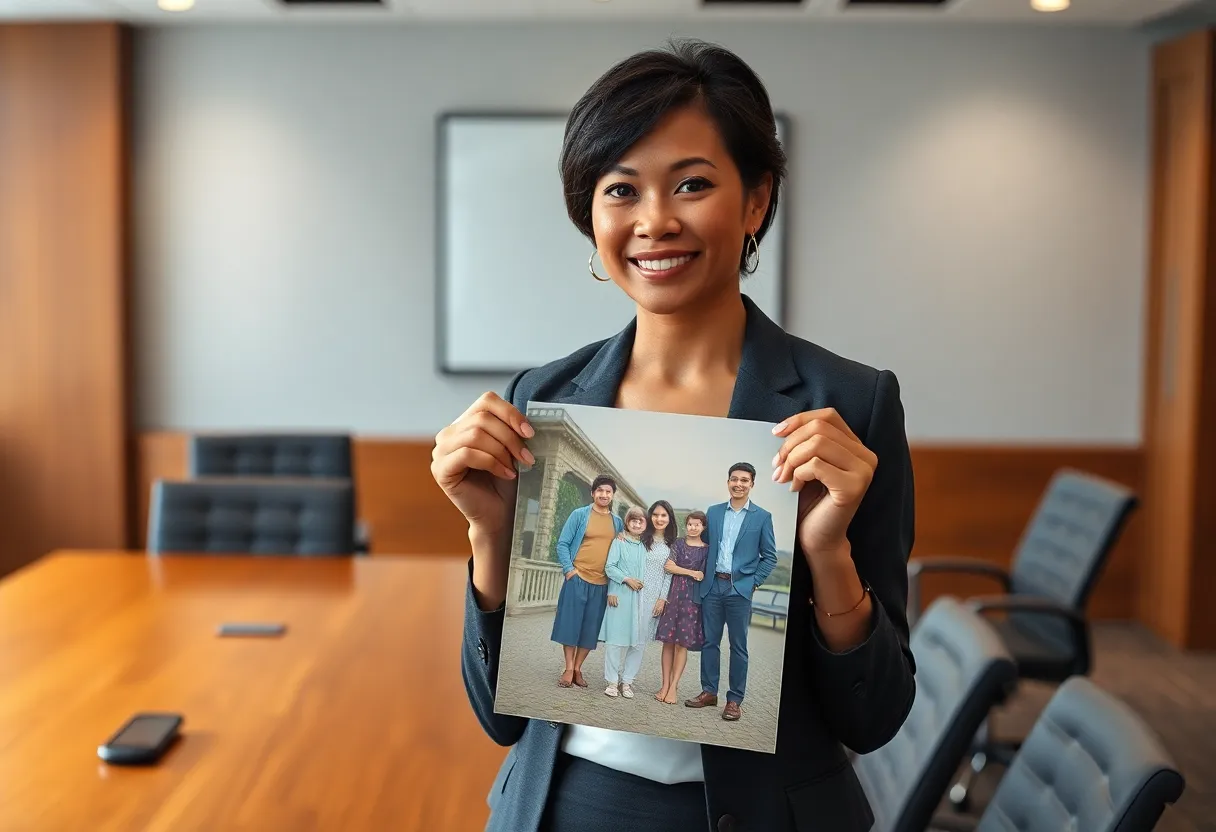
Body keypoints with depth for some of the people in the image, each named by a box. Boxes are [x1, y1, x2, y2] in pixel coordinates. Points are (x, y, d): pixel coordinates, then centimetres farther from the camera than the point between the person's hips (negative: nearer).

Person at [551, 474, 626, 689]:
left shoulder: (618, 522, 10)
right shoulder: (579, 515, 0)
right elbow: (563, 544, -1)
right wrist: (569, 569, -11)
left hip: (603, 583, 3)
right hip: (578, 578, -3)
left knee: (591, 628, 5)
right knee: (570, 623, -1)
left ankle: (577, 668, 16)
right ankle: (568, 669, 8)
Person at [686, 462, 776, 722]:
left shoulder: (762, 517, 0)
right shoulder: (714, 512, 9)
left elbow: (770, 557, 2)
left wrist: (753, 582, -6)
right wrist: (702, 580, 6)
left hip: (740, 589, -3)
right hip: (712, 586, 3)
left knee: (738, 646, 1)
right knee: (710, 641, 8)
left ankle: (735, 700, 7)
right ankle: (709, 692, 18)